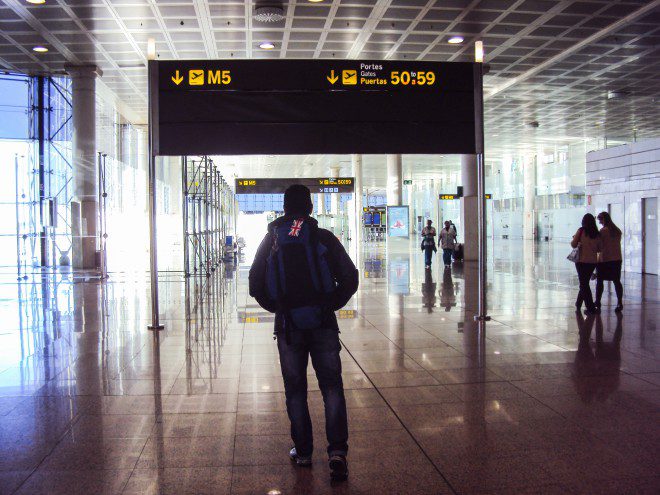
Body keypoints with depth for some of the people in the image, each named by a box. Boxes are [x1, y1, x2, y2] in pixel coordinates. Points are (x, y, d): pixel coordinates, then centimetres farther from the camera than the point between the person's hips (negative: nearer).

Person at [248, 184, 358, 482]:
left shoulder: (271, 240, 3)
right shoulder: (324, 237, -1)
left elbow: (255, 285, 3)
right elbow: (350, 279, -4)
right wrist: (332, 304, 9)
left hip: (288, 326, 1)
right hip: (323, 323, -1)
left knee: (295, 390, 12)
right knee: (331, 387, 5)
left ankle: (303, 451, 18)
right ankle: (337, 450, -7)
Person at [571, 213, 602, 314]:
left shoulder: (581, 231, -10)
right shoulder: (597, 234, 1)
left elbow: (573, 245, -7)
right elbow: (600, 248, 6)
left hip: (582, 261, -4)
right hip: (593, 261, 4)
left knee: (584, 284, 2)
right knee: (585, 283, 18)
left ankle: (591, 308, -3)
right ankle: (578, 304, 31)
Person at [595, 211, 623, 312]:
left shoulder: (603, 231, -12)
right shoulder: (617, 230, 8)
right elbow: (617, 244, 12)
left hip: (604, 259, -6)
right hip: (617, 259, 6)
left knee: (599, 280, 4)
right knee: (617, 281, 6)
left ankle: (597, 303, 8)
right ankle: (619, 303, 2)